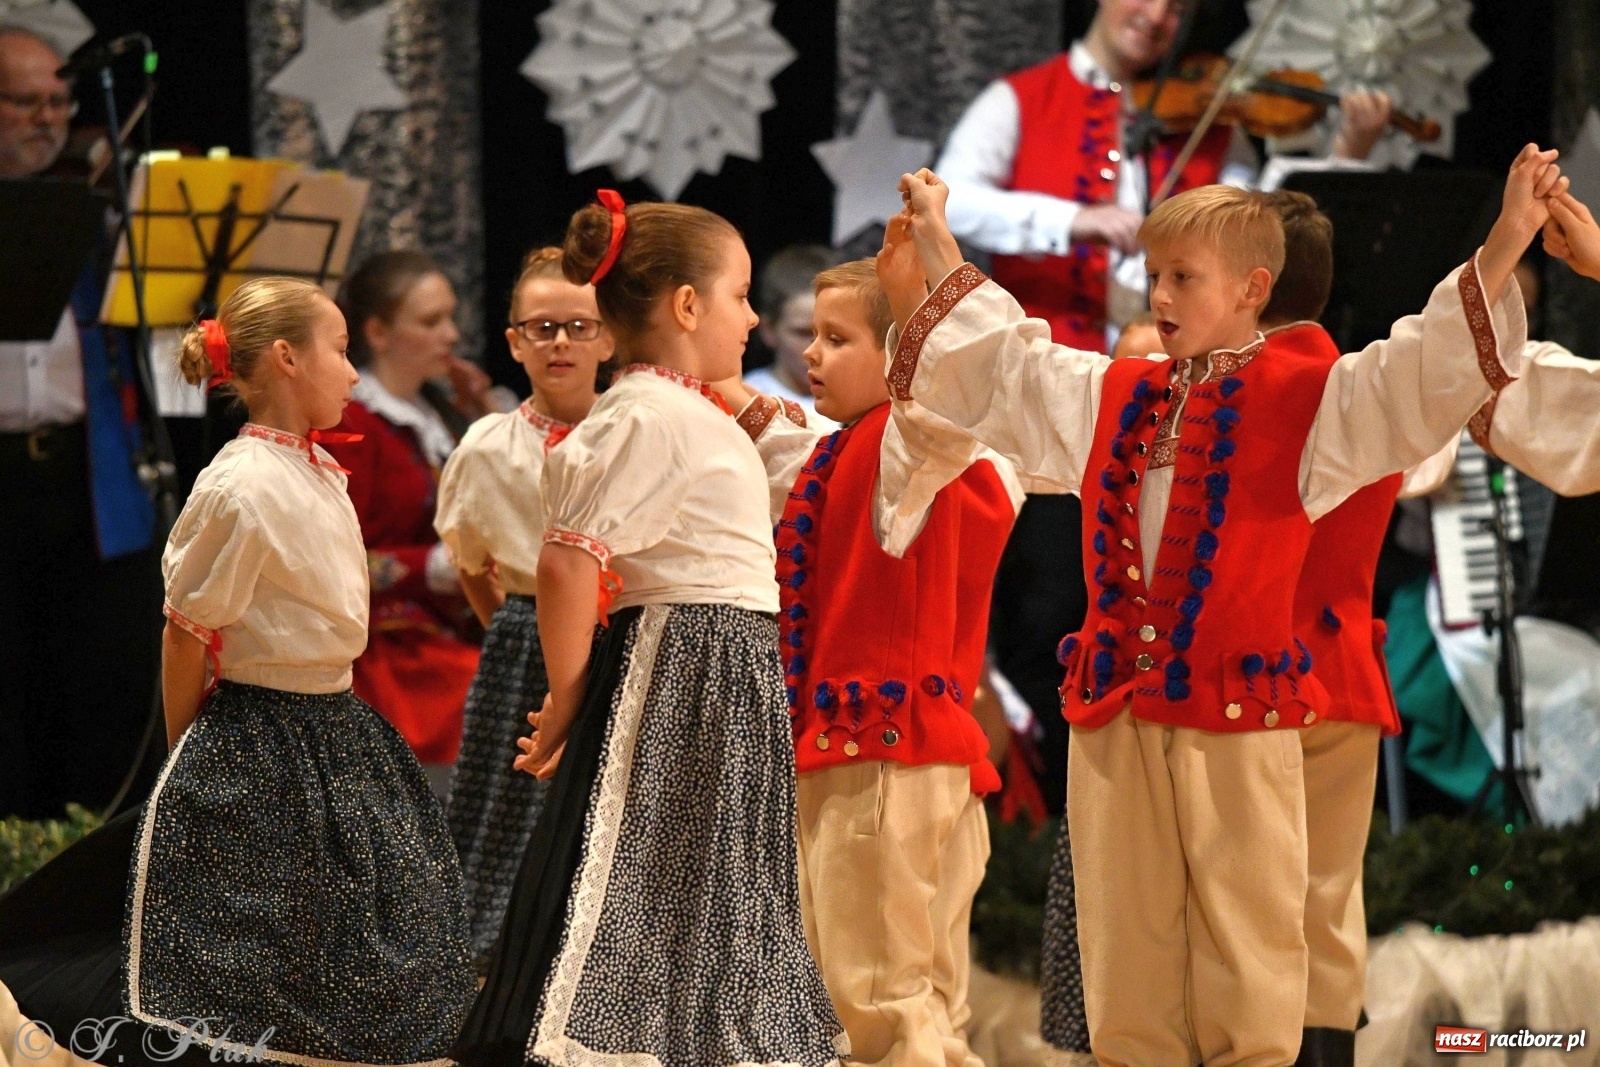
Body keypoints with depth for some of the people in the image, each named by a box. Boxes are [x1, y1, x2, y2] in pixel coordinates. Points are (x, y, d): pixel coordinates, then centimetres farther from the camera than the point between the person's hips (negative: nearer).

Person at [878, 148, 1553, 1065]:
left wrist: (1506, 246, -24)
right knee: (1128, 941, 8)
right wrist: (939, 251, 30)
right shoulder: (1112, 398, 14)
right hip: (1115, 714, 5)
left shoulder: (1307, 399, -2)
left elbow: (1426, 372, -13)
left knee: (1245, 934, -2)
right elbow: (1000, 361, 27)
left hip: (1239, 721, -5)